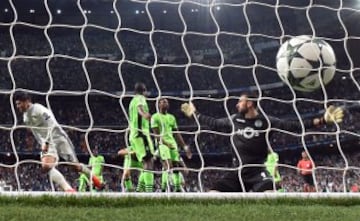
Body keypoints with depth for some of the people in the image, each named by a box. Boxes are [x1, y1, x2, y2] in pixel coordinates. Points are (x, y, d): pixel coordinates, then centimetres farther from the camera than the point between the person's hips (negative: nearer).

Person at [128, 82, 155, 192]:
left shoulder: (132, 101, 26)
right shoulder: (140, 98, 0)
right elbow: (140, 108, -26)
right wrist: (144, 114, -47)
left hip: (133, 135, 10)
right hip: (141, 133, -9)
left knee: (146, 163, 11)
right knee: (149, 161, -19)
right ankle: (149, 189, -31)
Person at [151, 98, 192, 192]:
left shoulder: (171, 117, 22)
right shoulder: (155, 117, 2)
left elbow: (177, 134, 22)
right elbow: (156, 134, -7)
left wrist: (184, 146, 15)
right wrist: (166, 143, -20)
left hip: (173, 144, 7)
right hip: (162, 144, -6)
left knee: (176, 166, 3)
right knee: (168, 166, -22)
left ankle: (177, 188, 11)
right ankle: (163, 188, -22)